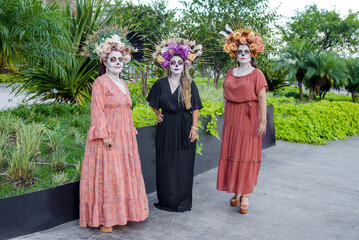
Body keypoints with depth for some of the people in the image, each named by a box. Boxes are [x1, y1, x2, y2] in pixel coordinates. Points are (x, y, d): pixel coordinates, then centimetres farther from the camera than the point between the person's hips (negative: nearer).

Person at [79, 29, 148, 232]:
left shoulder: (123, 83, 16)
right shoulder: (101, 82, -8)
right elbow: (97, 110, -14)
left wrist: (132, 131, 15)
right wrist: (105, 135, -19)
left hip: (125, 137, 8)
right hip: (108, 137, -8)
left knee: (125, 174, 13)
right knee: (107, 176, -4)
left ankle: (122, 212, 26)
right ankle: (104, 219, 5)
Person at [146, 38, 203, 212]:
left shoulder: (190, 85, 0)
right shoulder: (160, 84, 4)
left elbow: (195, 108, -1)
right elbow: (153, 103, 20)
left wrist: (194, 127, -8)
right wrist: (158, 114, 8)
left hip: (184, 128, -1)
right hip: (166, 128, 1)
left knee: (183, 165, 3)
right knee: (166, 164, 5)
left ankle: (183, 201, 17)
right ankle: (166, 200, 17)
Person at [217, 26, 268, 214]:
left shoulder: (256, 74, -3)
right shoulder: (230, 73, 11)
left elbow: (262, 98, -8)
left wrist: (263, 121, -15)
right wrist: (227, 115, 8)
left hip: (249, 119, -5)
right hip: (231, 118, 5)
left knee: (247, 155, -2)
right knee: (231, 154, 7)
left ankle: (245, 195, 6)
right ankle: (236, 191, 20)